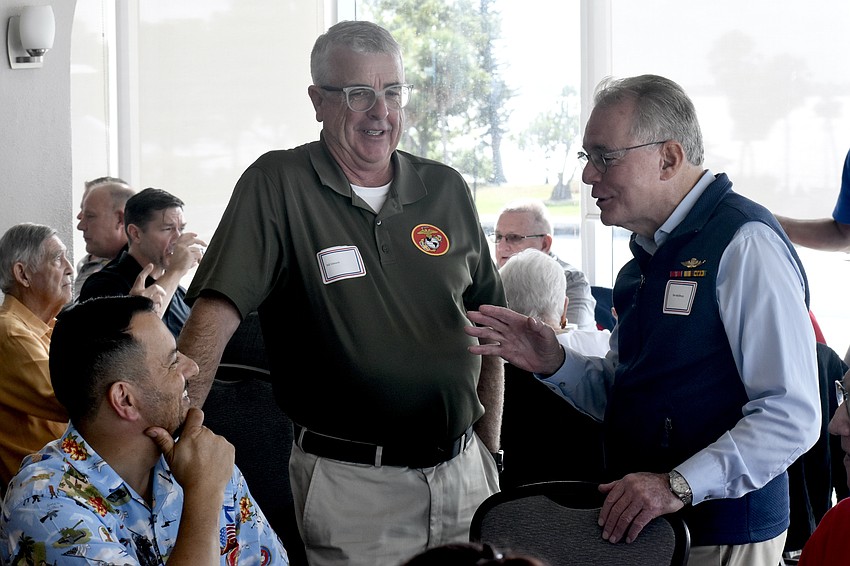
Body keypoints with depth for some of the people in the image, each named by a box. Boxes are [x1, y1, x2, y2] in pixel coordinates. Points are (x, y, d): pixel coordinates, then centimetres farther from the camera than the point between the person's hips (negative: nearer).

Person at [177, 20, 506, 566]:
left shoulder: (446, 189, 7)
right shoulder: (278, 184, -7)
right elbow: (215, 314, -15)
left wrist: (489, 451, 11)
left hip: (461, 474, 5)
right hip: (349, 483, -4)